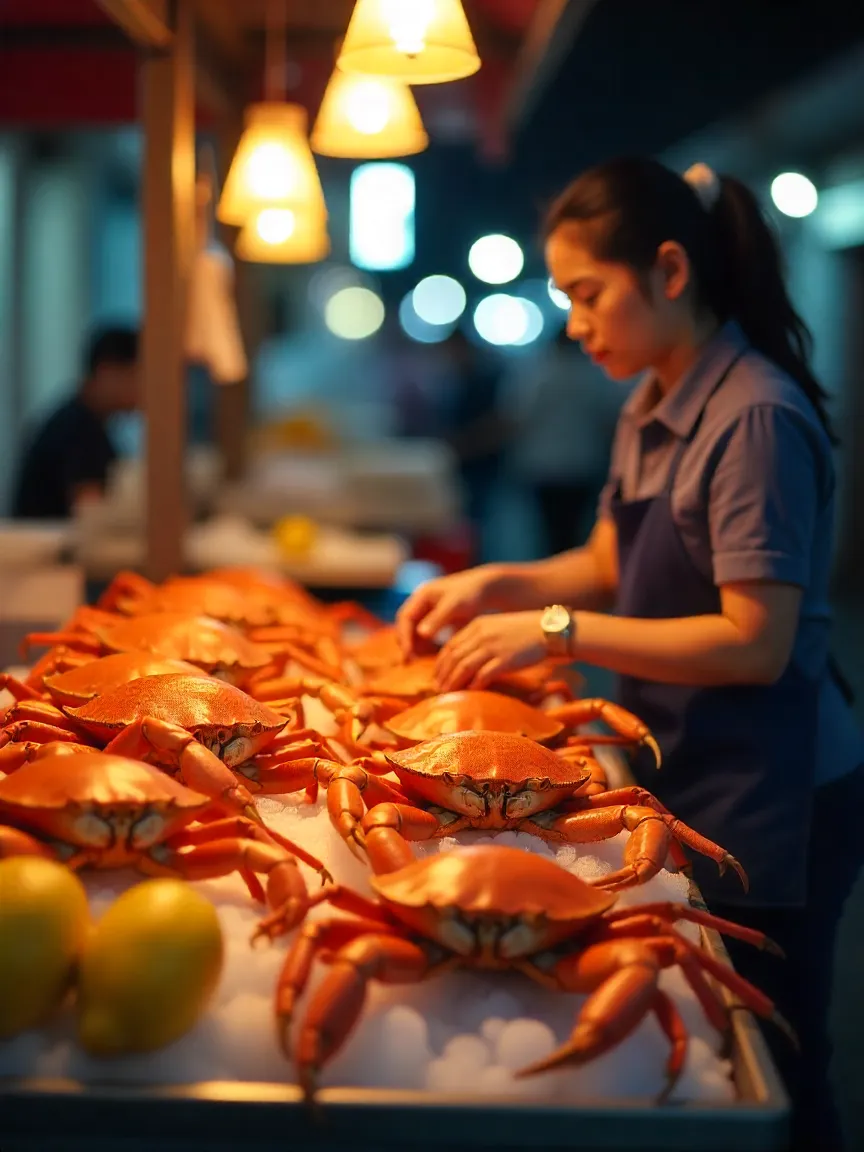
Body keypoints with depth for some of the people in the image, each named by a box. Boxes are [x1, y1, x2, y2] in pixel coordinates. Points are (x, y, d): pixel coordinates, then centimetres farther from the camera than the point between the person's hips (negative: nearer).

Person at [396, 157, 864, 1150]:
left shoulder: (755, 418, -20)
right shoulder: (651, 412, 7)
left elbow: (756, 643, -23)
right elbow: (611, 566, 18)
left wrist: (558, 630, -22)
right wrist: (497, 585, 1)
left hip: (764, 804, -8)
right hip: (679, 776, 9)